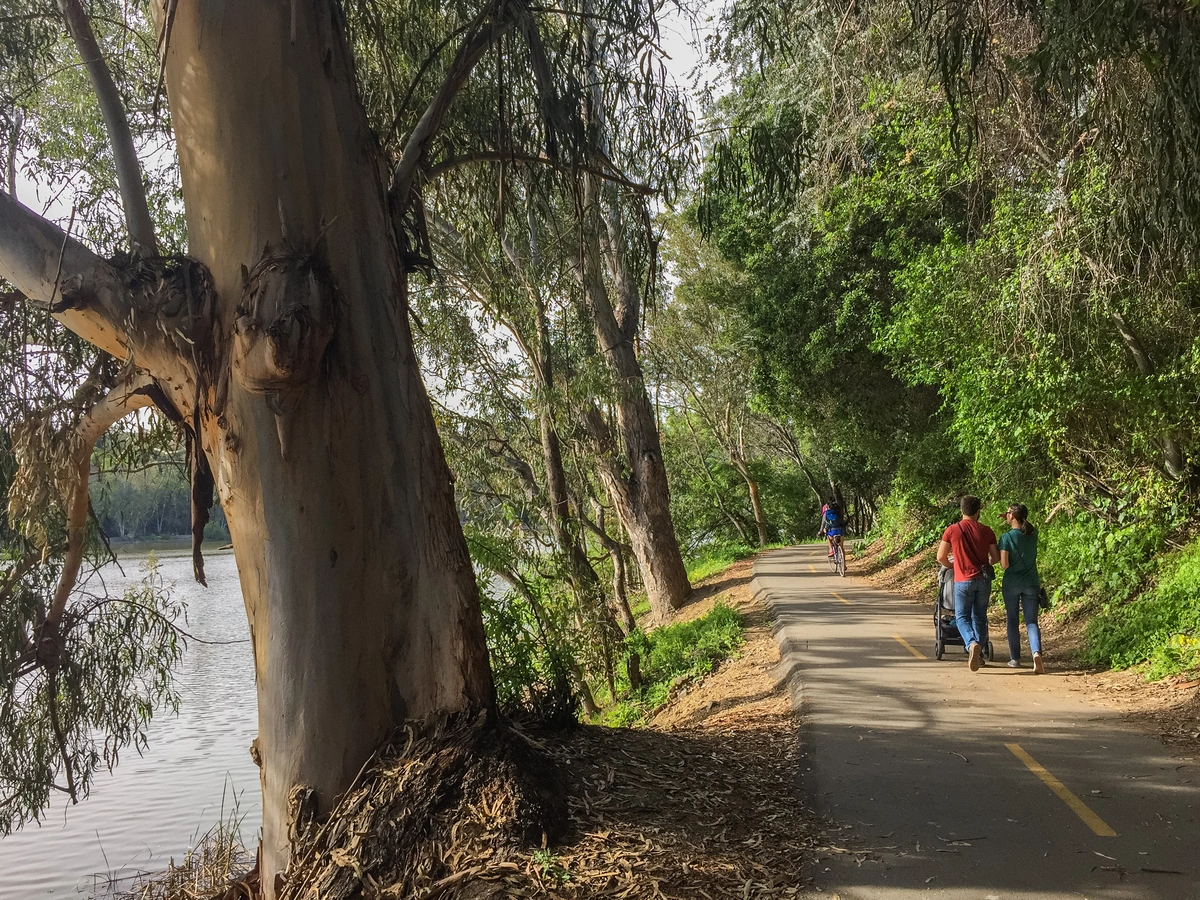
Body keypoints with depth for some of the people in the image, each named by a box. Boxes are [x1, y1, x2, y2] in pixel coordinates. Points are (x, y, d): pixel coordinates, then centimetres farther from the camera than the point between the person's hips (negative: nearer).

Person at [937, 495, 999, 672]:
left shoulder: (952, 530, -6)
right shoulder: (986, 531, 0)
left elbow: (941, 557, -3)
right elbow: (996, 557, 4)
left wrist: (951, 566, 19)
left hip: (963, 580, -2)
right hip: (983, 580, 3)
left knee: (962, 617, 5)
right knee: (979, 617, 14)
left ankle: (972, 644, -21)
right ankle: (978, 654, 17)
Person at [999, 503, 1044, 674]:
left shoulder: (1007, 537, -13)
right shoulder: (1033, 534, 0)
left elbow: (1004, 564, -15)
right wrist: (1008, 520, 13)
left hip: (1012, 583, -2)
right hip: (1031, 583, 3)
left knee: (1013, 621, 13)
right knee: (1031, 621, 2)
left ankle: (1015, 658, 19)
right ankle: (1036, 652, -23)